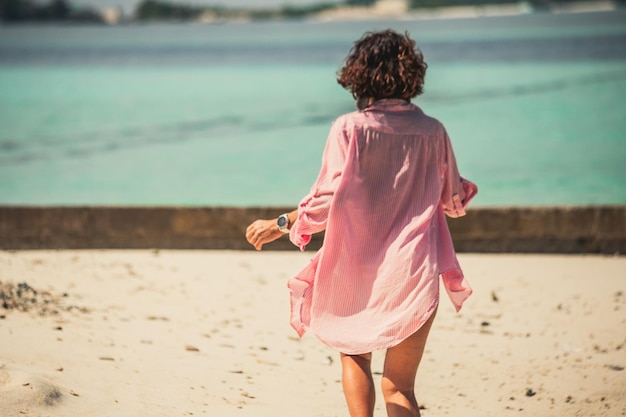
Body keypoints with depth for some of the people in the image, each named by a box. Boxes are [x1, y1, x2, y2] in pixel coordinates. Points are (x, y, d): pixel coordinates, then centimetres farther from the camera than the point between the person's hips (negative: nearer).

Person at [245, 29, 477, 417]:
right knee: (399, 386, 6)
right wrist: (465, 189, 36)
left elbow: (328, 201, -11)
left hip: (356, 272, -1)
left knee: (355, 357, 24)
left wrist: (280, 225, 2)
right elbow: (453, 200, 13)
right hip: (413, 273, 1)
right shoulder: (432, 131, 0)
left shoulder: (349, 128, -9)